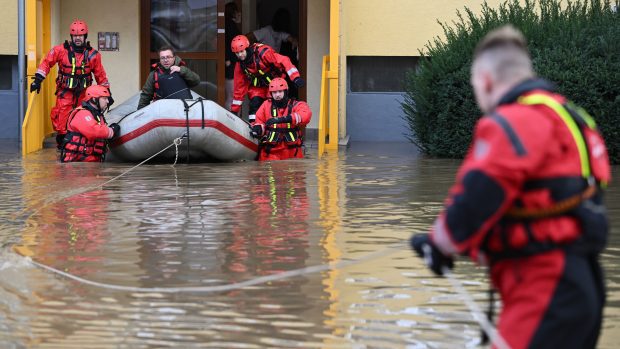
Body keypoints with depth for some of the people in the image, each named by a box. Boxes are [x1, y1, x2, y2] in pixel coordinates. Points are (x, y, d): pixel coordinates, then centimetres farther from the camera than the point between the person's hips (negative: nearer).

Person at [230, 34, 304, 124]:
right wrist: (234, 110, 1)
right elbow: (239, 87, 0)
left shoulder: (262, 52, -28)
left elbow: (283, 61, -32)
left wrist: (295, 78, -43)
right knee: (254, 104, -16)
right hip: (257, 86, 4)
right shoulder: (240, 66, -9)